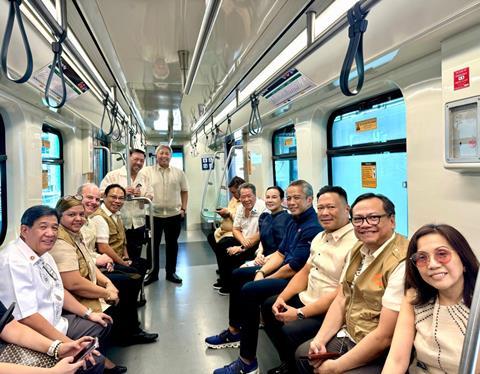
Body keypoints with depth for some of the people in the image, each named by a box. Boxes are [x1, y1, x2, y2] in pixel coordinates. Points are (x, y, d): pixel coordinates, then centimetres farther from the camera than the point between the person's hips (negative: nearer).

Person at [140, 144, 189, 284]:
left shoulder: (178, 173, 6)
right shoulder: (146, 171, 0)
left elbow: (184, 191, 11)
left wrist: (183, 208, 5)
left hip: (174, 214, 2)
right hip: (153, 214, -1)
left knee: (172, 244, 11)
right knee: (153, 244, 8)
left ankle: (171, 272, 25)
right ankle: (153, 273, 23)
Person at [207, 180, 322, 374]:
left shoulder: (313, 227, -22)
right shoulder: (294, 221, 10)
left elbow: (294, 268, -25)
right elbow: (280, 253, 11)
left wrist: (265, 279, -12)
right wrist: (261, 272, -4)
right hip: (284, 269, 11)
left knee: (249, 290, -27)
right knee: (238, 275, 15)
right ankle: (234, 331, 25)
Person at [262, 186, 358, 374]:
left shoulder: (354, 243, -23)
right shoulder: (320, 237, 8)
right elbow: (305, 272, 13)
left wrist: (300, 313, -22)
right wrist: (282, 297, -1)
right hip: (307, 299, 10)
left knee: (290, 331, -25)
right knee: (269, 306, 15)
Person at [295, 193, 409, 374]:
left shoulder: (401, 262, -26)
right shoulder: (357, 250, 2)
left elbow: (385, 336, -25)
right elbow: (341, 299, 7)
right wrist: (319, 340, -5)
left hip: (379, 353, -7)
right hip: (348, 336, 8)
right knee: (302, 354, 14)